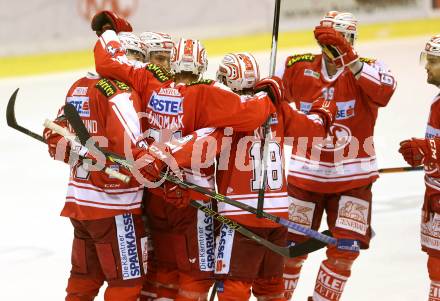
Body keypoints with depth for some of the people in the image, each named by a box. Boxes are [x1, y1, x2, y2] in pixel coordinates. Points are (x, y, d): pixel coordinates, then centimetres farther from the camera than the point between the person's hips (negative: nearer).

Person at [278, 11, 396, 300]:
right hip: (305, 175, 1)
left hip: (352, 178, -1)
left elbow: (383, 92, -32)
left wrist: (348, 57, -38)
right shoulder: (298, 67, -3)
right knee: (291, 247, 5)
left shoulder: (367, 69, -9)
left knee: (345, 250, -3)